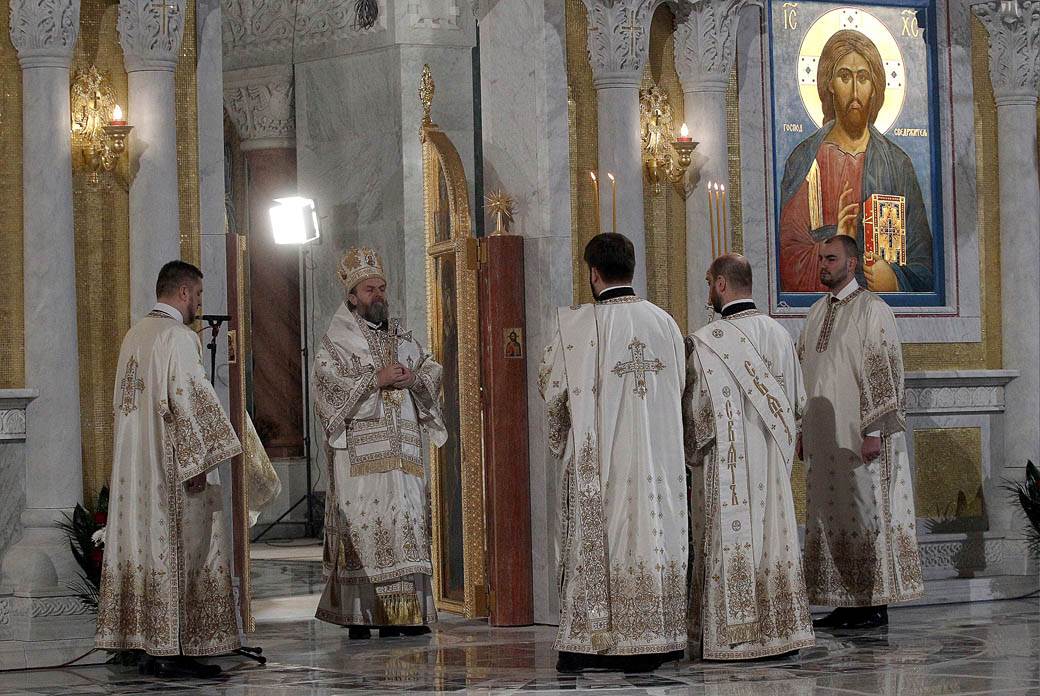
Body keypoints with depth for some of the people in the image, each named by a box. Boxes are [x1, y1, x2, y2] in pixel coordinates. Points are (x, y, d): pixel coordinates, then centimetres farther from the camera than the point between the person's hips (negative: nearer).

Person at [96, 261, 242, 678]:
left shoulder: (135, 334, 15)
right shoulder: (178, 337, -12)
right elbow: (188, 397, -19)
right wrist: (199, 460, -16)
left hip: (133, 466, 9)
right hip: (171, 462, -9)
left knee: (144, 544, 8)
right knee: (179, 549, -6)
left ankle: (149, 649, 10)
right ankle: (172, 651, -7)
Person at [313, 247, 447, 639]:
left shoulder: (401, 337, 19)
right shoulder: (336, 341, 2)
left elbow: (433, 372, 18)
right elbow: (330, 385, -11)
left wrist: (413, 378, -4)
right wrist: (377, 379, -14)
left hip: (402, 451, 5)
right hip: (359, 452, -5)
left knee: (406, 524, -1)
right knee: (361, 525, -9)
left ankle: (400, 614, 0)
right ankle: (358, 616, -6)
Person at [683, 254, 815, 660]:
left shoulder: (706, 341, -15)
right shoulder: (779, 335, 4)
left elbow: (697, 410, -13)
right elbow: (798, 402, 10)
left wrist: (690, 453, 4)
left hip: (726, 464, -6)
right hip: (772, 464, 6)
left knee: (729, 541, -1)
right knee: (774, 539, 11)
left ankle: (731, 638, 0)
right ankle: (780, 630, 14)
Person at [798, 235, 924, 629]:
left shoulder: (871, 310, -8)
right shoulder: (818, 313, 16)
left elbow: (884, 372, -13)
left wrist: (873, 430, -18)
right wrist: (804, 429, 15)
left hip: (861, 435, -8)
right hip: (824, 437, 8)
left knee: (867, 512, -5)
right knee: (831, 516, 7)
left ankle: (876, 606, 0)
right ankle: (847, 604, 12)